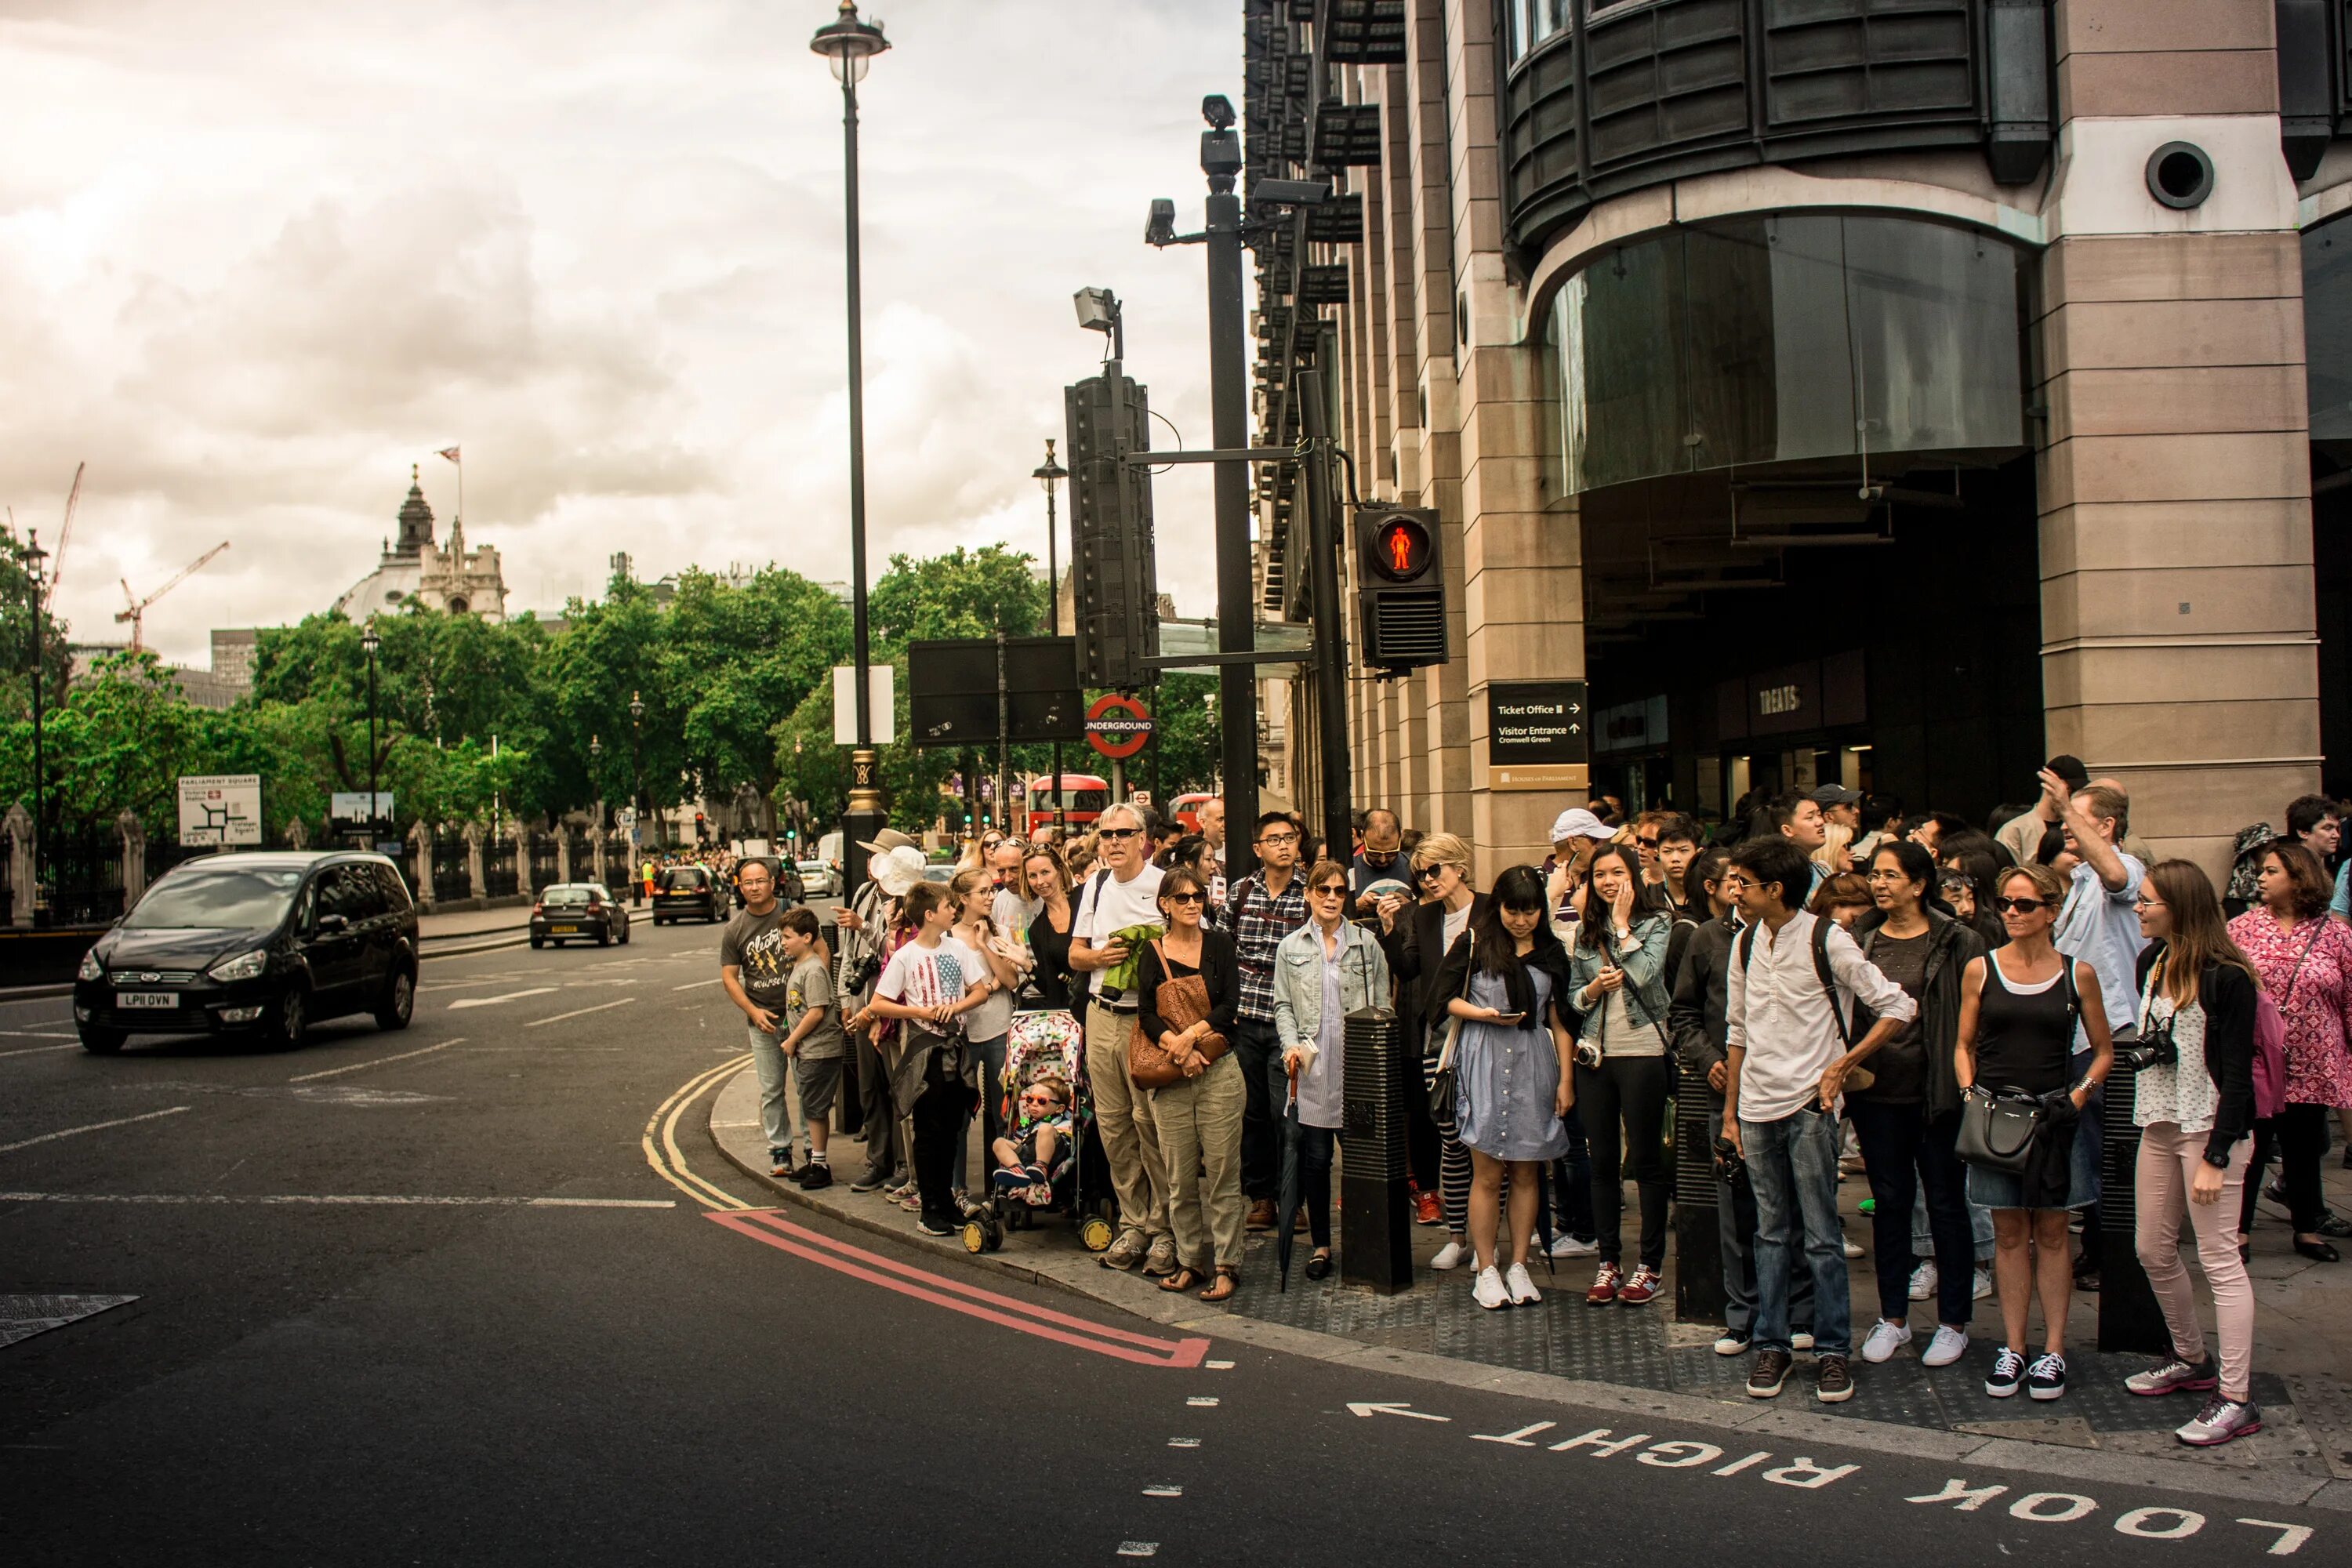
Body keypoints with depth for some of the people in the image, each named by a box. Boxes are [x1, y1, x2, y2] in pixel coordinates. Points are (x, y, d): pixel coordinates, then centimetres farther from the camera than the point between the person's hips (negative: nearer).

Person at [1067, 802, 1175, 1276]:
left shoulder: (1163, 885, -6)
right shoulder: (1095, 887, 13)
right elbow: (1075, 954, 18)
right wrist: (1101, 955, -3)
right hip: (1101, 1016, 6)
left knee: (1150, 1121, -7)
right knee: (1112, 1124, 8)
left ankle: (1163, 1230, 2)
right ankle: (1133, 1223, 18)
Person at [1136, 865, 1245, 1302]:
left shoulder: (1219, 944, 5)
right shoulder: (1153, 953, 7)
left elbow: (1230, 1005, -3)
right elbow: (1146, 1014, -1)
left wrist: (1191, 1034, -15)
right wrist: (1177, 1047, -16)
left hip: (1219, 1071, -1)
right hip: (1170, 1077, 1)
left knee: (1221, 1172, -2)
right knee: (1180, 1176, 5)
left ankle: (1226, 1265, 5)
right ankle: (1189, 1261, 16)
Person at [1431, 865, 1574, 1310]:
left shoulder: (1551, 952, 9)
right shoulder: (1474, 944, 1)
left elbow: (1559, 1020, 9)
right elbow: (1445, 998, 3)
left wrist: (1565, 1077, 4)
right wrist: (1483, 1014, -13)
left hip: (1534, 1063, 3)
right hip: (1484, 1062, -3)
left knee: (1526, 1172, 6)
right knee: (1487, 1174, -1)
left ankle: (1518, 1266, 15)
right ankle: (1486, 1270, 7)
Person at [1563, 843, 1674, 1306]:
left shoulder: (1655, 925, -1)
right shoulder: (1585, 930, 11)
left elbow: (1643, 974, -18)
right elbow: (1572, 997, 13)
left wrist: (1622, 925, -10)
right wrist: (1593, 989, -7)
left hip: (1642, 1052, -4)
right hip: (1595, 1054, 4)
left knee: (1645, 1159, 1)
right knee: (1603, 1161, 8)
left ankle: (1651, 1265, 9)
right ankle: (1608, 1262, 16)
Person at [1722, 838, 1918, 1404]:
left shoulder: (1826, 940, -9)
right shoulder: (1746, 943, 10)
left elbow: (1898, 1007, -8)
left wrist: (1842, 1065, -12)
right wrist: (1730, 1111, 15)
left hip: (1809, 1104, -5)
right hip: (1757, 1107, 5)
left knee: (1821, 1235, -1)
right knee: (1771, 1232, 10)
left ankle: (1832, 1350, 7)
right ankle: (1771, 1345, 16)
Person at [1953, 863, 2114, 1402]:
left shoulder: (2078, 973, 0)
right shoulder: (1980, 969, 3)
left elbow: (2104, 1050, 7)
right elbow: (1964, 1045, 10)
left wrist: (2078, 1096, -6)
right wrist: (1970, 1095, -4)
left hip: (2054, 1113, -1)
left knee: (2051, 1233, 5)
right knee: (2009, 1233, 6)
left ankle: (2053, 1349, 12)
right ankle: (2013, 1347, 13)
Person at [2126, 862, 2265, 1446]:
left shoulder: (2226, 977, -15)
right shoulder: (2151, 963, 7)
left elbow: (2236, 1073, -16)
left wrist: (2215, 1156, -18)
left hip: (2211, 1128, -8)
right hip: (2158, 1125, 8)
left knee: (2218, 1258, -5)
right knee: (2153, 1251, 15)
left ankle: (2236, 1399, 0)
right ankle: (2191, 1361, 34)